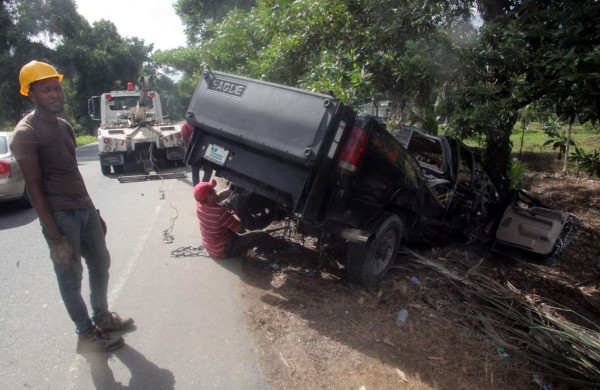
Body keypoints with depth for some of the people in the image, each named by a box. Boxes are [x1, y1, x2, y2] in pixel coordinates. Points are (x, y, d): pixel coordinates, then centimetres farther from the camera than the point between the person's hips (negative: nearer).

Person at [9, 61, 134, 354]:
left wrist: (93, 211, 18)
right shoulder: (26, 132, -13)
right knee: (71, 277, 5)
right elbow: (34, 188, -17)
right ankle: (87, 335, 20)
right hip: (60, 217, -8)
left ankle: (102, 317, 37)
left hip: (85, 209, 8)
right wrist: (55, 237, -20)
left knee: (100, 264, 18)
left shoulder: (63, 125, 12)